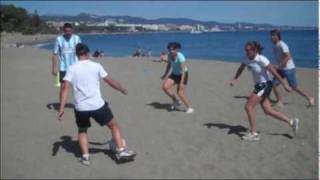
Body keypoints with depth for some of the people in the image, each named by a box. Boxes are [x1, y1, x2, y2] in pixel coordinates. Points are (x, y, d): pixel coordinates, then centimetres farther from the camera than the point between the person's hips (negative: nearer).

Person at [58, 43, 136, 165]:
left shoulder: (72, 68, 1)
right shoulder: (96, 66, -1)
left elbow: (65, 88, -8)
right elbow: (110, 81, 5)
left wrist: (61, 108, -7)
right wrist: (123, 90, 21)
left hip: (80, 107, 2)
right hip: (97, 105, -2)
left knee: (82, 130, 25)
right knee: (114, 125, 17)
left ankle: (85, 157, 14)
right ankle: (121, 151, 11)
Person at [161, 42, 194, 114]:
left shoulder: (180, 57, -27)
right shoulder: (169, 55, -7)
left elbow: (183, 70, -29)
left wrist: (181, 82, -35)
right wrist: (165, 74, 14)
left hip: (182, 75, -7)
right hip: (174, 74, 7)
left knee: (180, 93, -15)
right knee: (165, 87, -9)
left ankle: (189, 108, 4)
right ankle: (176, 101, 12)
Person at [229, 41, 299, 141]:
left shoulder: (262, 60, -19)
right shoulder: (248, 59, 2)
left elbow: (274, 72, -17)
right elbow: (241, 69, 17)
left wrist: (284, 85, -15)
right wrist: (234, 79, 1)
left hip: (264, 85, -8)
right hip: (258, 86, 8)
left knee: (249, 107, -11)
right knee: (268, 111, 10)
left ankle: (254, 134, -2)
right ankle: (291, 122, 23)